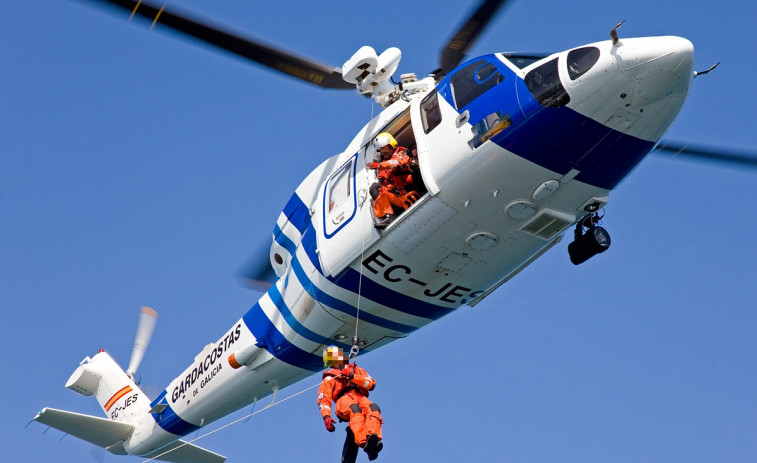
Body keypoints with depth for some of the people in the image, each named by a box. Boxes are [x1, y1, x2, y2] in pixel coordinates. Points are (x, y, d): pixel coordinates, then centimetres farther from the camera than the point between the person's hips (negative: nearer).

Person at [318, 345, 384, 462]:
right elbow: (324, 400, 11)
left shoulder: (355, 370, 33)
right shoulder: (329, 378, 27)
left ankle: (373, 438, -62)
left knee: (373, 408, -36)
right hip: (344, 400, -2)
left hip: (361, 399, 2)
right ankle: (364, 442, -62)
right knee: (355, 409, -41)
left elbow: (371, 384, 15)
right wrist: (326, 416, -10)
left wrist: (352, 376, 1)